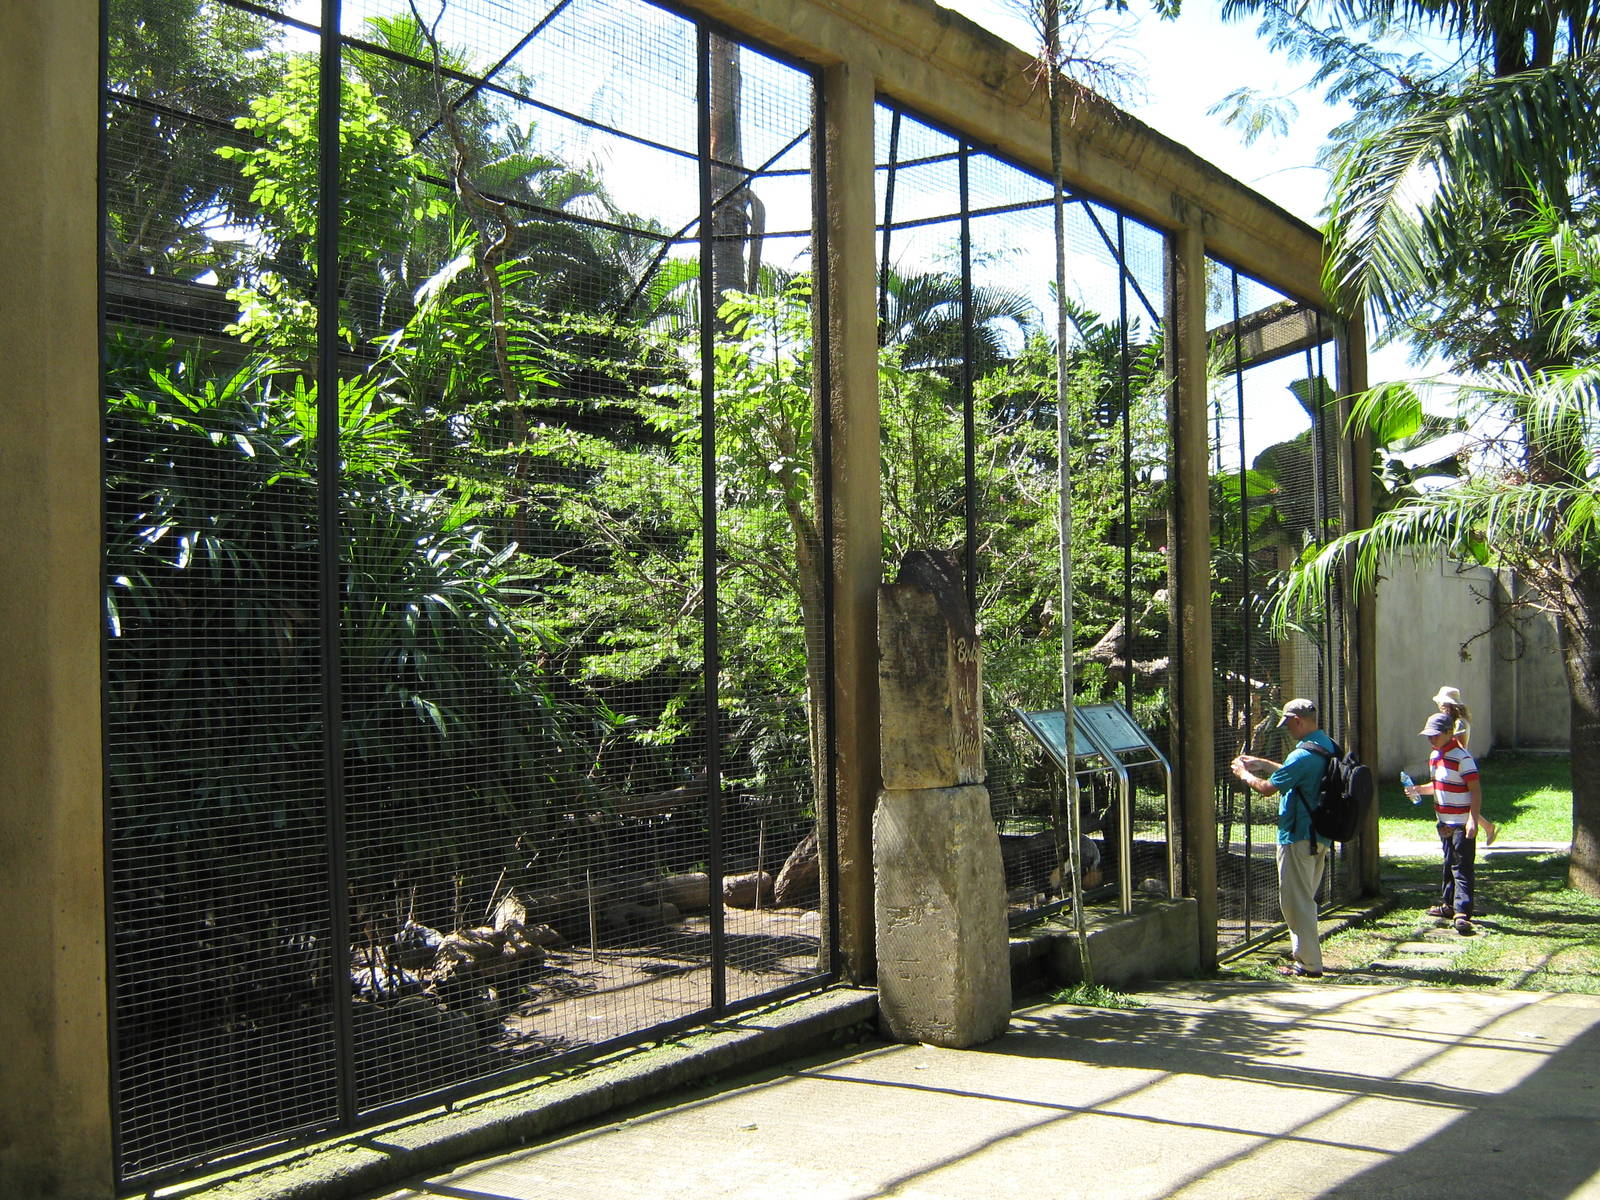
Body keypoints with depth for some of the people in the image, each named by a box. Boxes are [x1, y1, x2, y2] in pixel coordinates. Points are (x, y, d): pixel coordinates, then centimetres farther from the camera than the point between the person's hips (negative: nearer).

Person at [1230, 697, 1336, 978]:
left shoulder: (1303, 754, -23)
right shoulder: (1327, 746, 8)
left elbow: (1268, 788, -18)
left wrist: (1244, 774, 0)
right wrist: (1262, 764, 22)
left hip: (1298, 838, -10)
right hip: (1319, 836, 10)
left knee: (1295, 900, -2)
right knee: (1305, 898, 20)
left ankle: (1310, 964, 0)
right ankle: (1303, 953, 28)